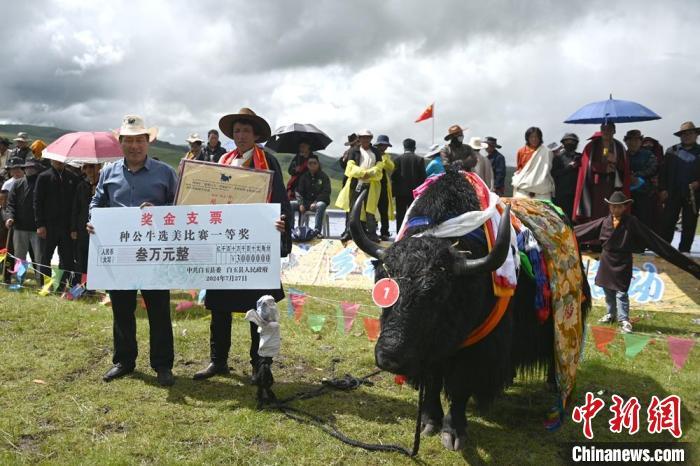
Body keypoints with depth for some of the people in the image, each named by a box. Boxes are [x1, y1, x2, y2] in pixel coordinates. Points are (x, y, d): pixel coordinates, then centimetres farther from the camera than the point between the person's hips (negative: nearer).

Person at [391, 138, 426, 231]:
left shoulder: (398, 159, -4)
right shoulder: (420, 159, -1)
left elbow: (394, 176, -5)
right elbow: (423, 177, -2)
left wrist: (393, 192, 3)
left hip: (401, 192, 0)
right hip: (415, 192, 1)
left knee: (400, 216, 4)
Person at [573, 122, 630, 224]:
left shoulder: (619, 147, 11)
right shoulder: (592, 146, 3)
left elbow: (624, 169, 8)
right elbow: (588, 166, -2)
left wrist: (615, 162, -11)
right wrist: (604, 168, -8)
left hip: (614, 187, 2)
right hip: (596, 186, -2)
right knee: (596, 215, -9)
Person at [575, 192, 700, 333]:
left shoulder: (632, 223, -12)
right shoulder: (604, 222, -2)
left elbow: (655, 241, -12)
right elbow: (582, 230, 4)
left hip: (622, 263, -4)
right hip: (606, 261, 4)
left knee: (621, 293, -5)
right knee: (608, 291, 15)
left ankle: (624, 320, 6)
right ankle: (611, 314, 31)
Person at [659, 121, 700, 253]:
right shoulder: (672, 151, 7)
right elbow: (663, 171, 3)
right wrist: (662, 189, -5)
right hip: (673, 193, 0)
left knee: (689, 225, 5)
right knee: (668, 222, -2)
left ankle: (684, 252, 11)